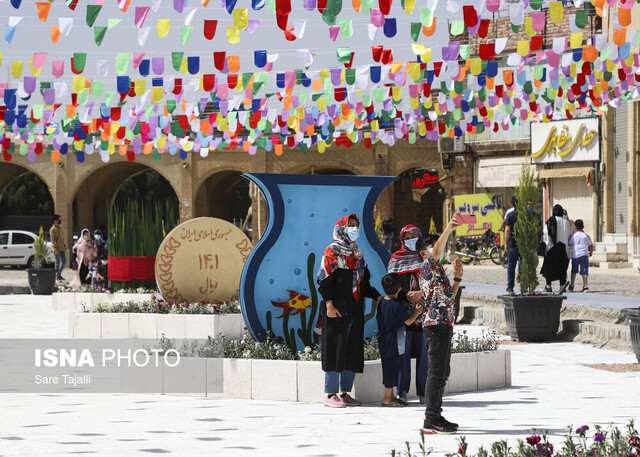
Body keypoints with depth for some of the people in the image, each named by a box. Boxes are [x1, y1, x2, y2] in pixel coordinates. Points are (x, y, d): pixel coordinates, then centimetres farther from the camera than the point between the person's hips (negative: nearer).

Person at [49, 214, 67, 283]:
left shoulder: (60, 227, 12)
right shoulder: (52, 229, -13)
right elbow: (53, 240, -16)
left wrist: (65, 245, 16)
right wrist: (55, 249, -21)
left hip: (62, 248, 8)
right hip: (57, 249, -8)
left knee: (64, 261, 12)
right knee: (58, 262, -2)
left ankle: (59, 274, 25)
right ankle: (57, 277, 6)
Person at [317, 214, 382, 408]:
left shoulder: (358, 253, 19)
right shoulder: (332, 252, -3)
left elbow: (364, 282, 24)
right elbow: (325, 281, -10)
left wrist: (378, 297, 12)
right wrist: (329, 305, -19)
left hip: (355, 310, 7)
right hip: (337, 309, -7)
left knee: (352, 351, 6)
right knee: (335, 349, -8)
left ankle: (344, 393, 11)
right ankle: (331, 395, -6)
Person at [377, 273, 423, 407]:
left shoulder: (382, 303, 6)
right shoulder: (397, 306, -18)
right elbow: (408, 321, -11)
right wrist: (417, 312, 5)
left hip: (383, 343, 8)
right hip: (394, 344, -8)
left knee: (390, 369, 14)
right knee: (392, 368, -3)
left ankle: (390, 396, 20)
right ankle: (387, 398, 0)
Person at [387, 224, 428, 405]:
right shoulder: (396, 259, 12)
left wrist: (421, 293, -12)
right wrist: (407, 295, -12)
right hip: (403, 311, -1)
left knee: (424, 352, -1)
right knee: (403, 352, -4)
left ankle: (423, 393, 3)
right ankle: (402, 391, 0)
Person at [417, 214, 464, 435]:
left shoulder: (437, 271, 22)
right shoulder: (426, 268, -7)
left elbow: (449, 297, 27)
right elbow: (436, 252, -28)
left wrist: (457, 278, 17)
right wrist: (448, 229, -37)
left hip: (443, 325, 10)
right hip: (436, 324, -10)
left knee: (442, 373, 13)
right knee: (437, 373, -11)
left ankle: (436, 417, 19)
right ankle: (431, 421, -12)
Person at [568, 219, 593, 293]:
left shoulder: (573, 236, 3)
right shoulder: (586, 236, 6)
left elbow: (569, 244, 4)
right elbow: (591, 245, 10)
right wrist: (591, 252, 28)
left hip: (575, 255, 0)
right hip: (584, 255, 0)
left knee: (574, 271, 12)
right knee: (584, 271, -2)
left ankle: (571, 286, 16)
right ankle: (585, 286, -10)